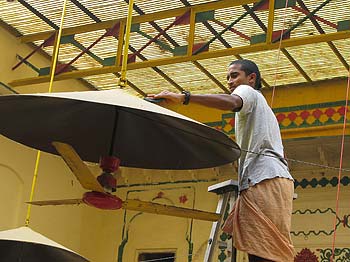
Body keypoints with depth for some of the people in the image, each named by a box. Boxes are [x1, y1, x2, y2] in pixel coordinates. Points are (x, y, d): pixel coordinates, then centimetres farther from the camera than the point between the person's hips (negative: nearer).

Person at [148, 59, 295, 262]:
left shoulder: (248, 91, 8)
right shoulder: (260, 105, 38)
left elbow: (231, 102, -19)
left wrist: (184, 97, -27)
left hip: (266, 179, -9)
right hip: (273, 180, 9)